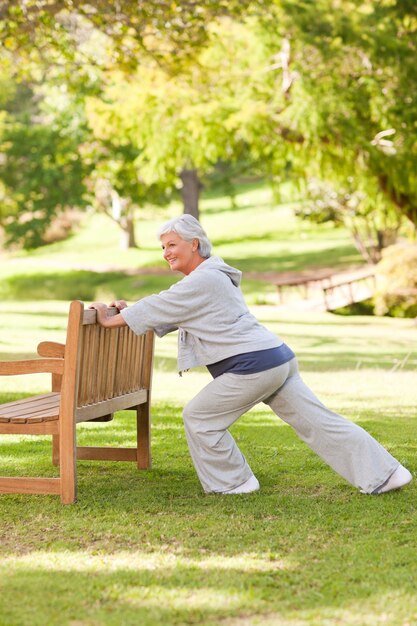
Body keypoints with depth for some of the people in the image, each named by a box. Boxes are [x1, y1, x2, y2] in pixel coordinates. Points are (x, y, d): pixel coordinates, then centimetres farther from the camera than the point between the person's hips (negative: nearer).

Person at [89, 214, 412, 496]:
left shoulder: (201, 281, -10)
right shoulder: (211, 276, 22)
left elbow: (159, 308, -7)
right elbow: (169, 316, 30)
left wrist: (110, 320, 2)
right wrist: (131, 312, 23)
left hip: (254, 366, -10)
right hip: (278, 358, 10)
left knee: (199, 418, 3)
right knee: (317, 420, 8)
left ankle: (234, 481, 13)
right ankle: (386, 472, 7)